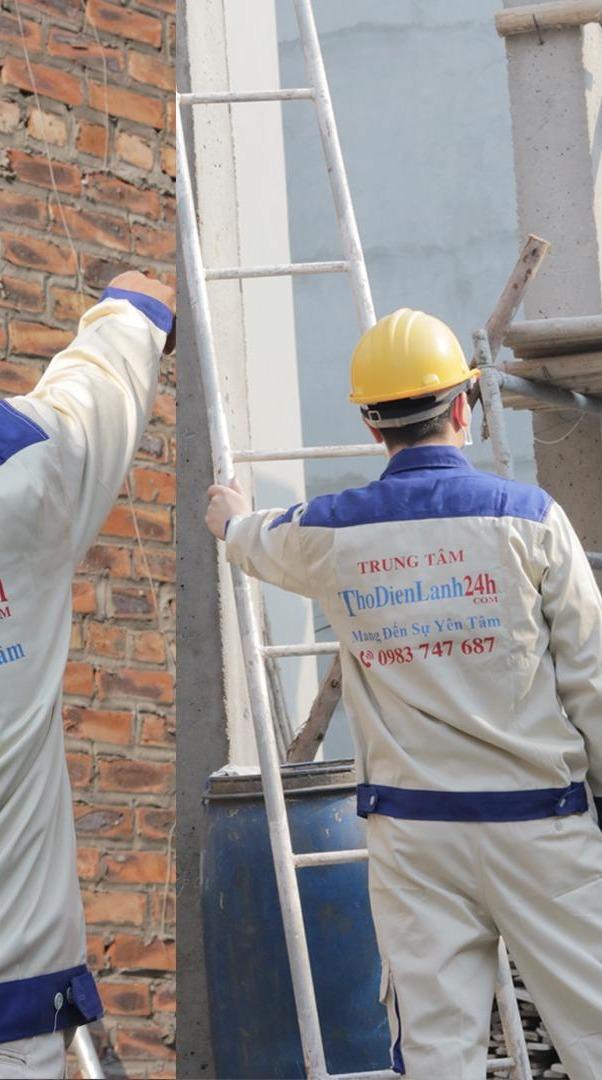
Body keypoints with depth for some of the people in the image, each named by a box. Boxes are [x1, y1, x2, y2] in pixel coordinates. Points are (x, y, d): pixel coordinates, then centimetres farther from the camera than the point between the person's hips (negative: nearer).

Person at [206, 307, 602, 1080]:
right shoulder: (528, 517, -6)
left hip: (411, 829, 3)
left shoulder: (332, 534, 2)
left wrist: (232, 521, 50)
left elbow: (263, 546, 27)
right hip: (537, 822, -3)